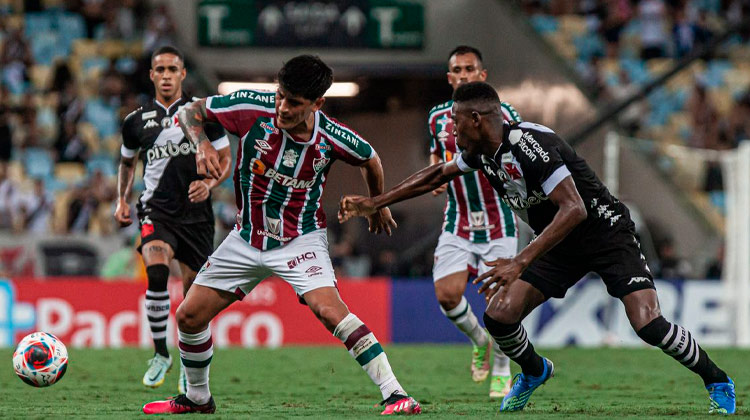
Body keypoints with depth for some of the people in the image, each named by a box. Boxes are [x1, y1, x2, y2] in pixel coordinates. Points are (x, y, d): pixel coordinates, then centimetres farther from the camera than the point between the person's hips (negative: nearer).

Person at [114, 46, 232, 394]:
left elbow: (225, 159, 7)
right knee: (157, 274, -27)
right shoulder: (137, 120, 7)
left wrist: (209, 184, -12)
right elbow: (127, 162, 25)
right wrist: (122, 199, 11)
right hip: (156, 210, 0)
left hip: (196, 213, 0)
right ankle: (160, 355, -13)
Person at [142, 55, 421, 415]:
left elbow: (369, 159, 6)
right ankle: (198, 398, 30)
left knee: (329, 310, -29)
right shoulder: (253, 108, -18)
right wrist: (202, 144, -22)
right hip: (246, 237, 4)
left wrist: (378, 206, 21)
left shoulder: (332, 138, -18)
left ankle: (394, 394, -27)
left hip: (301, 240, -3)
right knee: (189, 316, 5)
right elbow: (194, 111, -2)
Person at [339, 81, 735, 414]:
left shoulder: (528, 145, -29)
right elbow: (434, 176, 18)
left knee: (648, 324, -22)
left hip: (605, 231, -8)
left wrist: (520, 263, -38)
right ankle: (534, 372, 25)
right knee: (498, 316, -6)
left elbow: (573, 210, -35)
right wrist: (373, 203, 18)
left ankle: (717, 383, 2)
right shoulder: (481, 152, -2)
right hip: (560, 245, 8)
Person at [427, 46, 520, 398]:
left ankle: (501, 371, 16)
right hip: (457, 222, 3)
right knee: (447, 293, -10)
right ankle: (479, 340, 21)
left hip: (497, 221, -3)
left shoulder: (502, 114, -7)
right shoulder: (438, 117, 5)